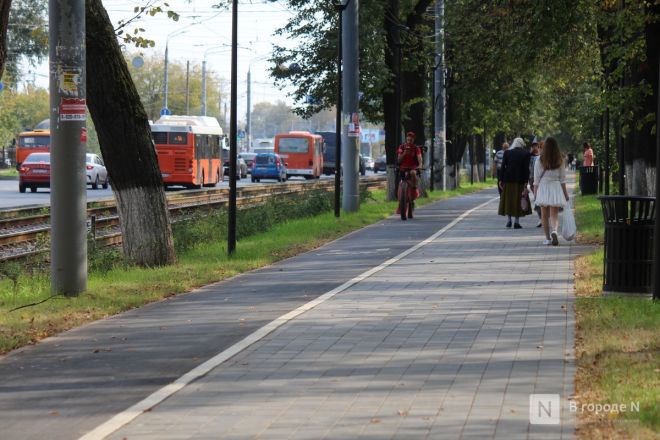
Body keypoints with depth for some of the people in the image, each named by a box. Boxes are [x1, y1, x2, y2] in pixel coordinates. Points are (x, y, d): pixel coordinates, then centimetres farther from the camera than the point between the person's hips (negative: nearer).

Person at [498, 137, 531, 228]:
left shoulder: (507, 152, 2)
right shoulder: (525, 154, -2)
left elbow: (503, 167, 0)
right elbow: (526, 169, -5)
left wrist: (501, 180, 4)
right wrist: (526, 183, -5)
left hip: (508, 180, 2)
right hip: (520, 180, -1)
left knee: (508, 200, 12)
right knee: (518, 200, 4)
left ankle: (509, 220, 8)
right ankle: (516, 222, 1)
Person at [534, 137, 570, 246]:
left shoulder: (540, 161, -4)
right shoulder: (560, 161, 0)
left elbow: (536, 179, -2)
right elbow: (562, 179, 4)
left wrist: (535, 192, 8)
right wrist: (565, 193, 11)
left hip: (543, 187, -1)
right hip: (556, 187, 1)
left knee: (545, 215, 9)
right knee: (554, 214, -1)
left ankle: (547, 238, 11)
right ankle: (554, 231, -28)